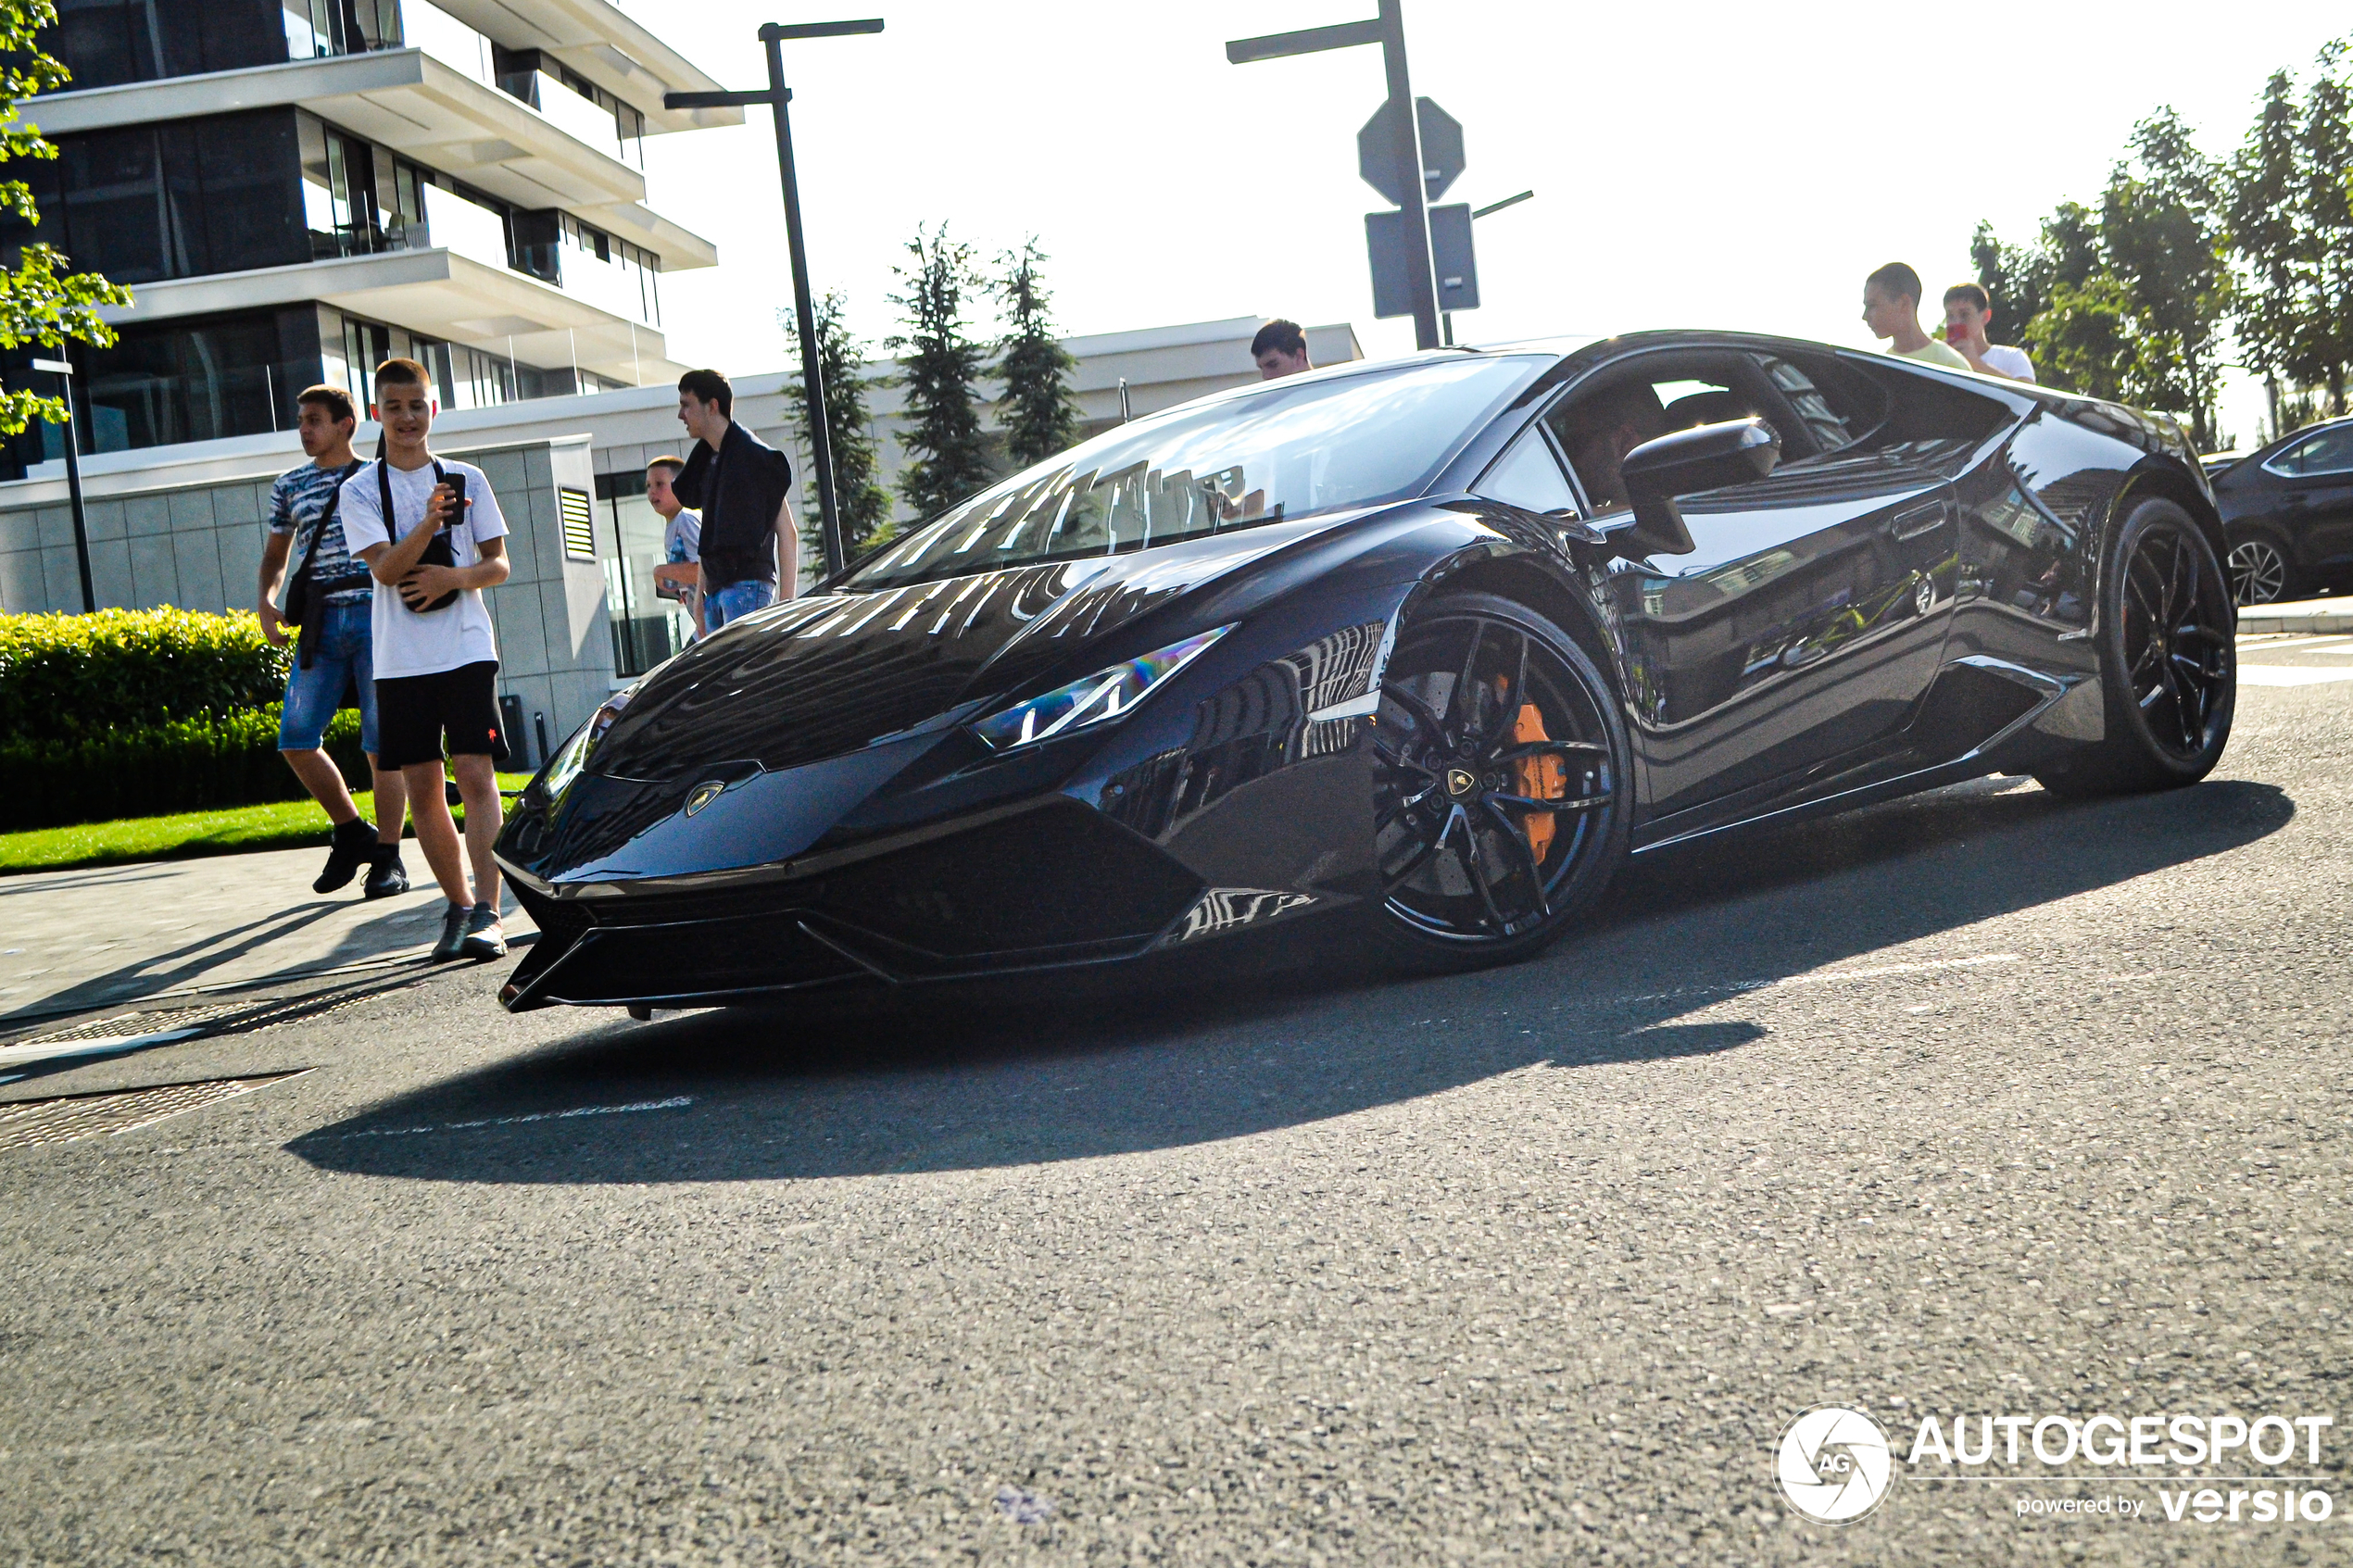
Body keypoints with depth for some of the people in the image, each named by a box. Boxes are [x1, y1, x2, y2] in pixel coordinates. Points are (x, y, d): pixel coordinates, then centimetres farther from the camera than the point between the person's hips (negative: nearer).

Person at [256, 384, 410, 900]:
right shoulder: (290, 485, 15)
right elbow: (276, 555, 23)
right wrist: (266, 602, 3)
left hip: (375, 617, -4)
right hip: (320, 624, 4)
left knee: (383, 743, -4)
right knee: (295, 739, -3)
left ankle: (387, 857, 4)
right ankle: (352, 832, 17)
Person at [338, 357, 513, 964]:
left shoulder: (467, 479, 8)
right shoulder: (360, 490, 5)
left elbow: (499, 565, 7)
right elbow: (384, 569, -9)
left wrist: (453, 577, -12)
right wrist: (427, 524, -25)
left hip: (467, 649, -1)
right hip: (400, 659, 1)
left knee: (476, 775, -11)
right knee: (422, 788, 4)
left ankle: (486, 913, -14)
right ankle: (458, 906, 17)